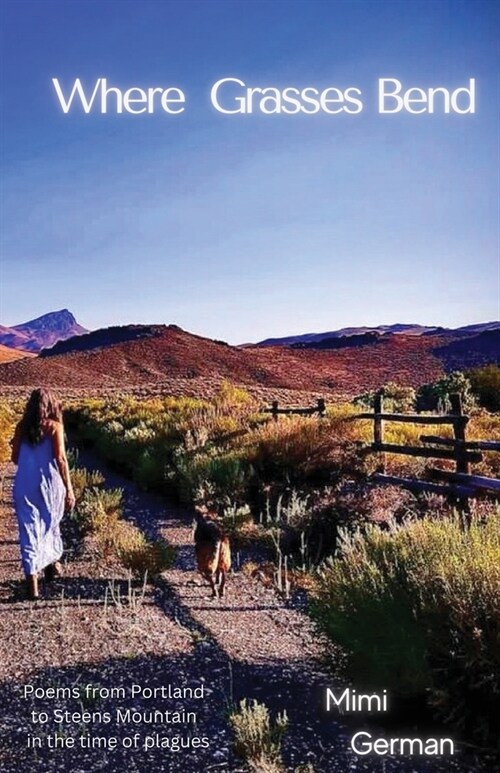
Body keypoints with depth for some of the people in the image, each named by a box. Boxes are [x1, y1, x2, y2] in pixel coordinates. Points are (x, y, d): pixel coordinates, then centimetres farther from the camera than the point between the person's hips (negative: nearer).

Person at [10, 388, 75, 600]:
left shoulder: (22, 427, 3)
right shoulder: (54, 426, -6)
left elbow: (15, 458, 7)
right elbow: (60, 459, -10)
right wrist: (69, 489, -6)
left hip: (25, 484, 1)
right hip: (50, 483, -1)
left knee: (29, 529, 3)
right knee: (50, 524, 20)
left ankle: (31, 578, -3)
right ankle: (52, 564, 37)